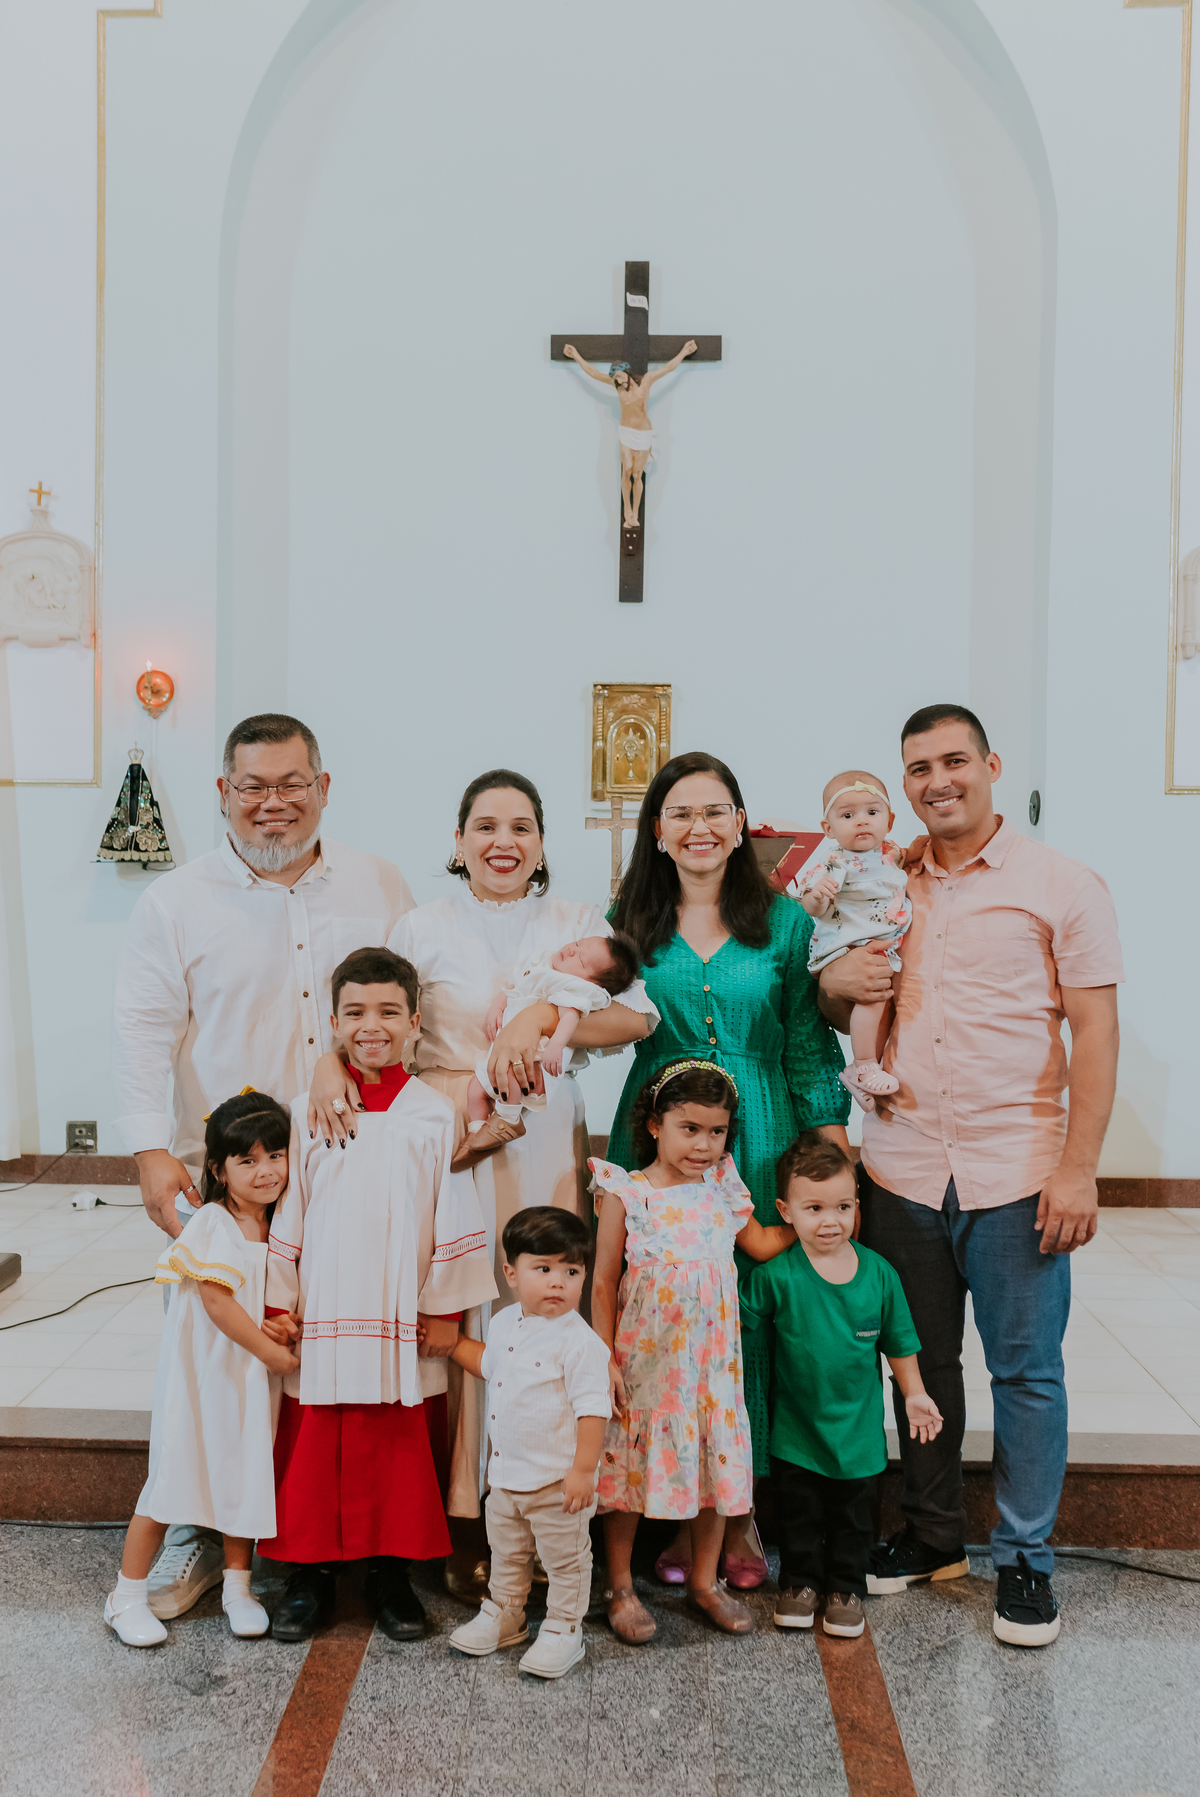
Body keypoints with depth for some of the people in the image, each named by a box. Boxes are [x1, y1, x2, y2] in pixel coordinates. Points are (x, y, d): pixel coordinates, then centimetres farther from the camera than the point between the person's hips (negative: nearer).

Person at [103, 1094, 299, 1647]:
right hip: (199, 1373, -6)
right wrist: (271, 1351, -19)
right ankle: (127, 1596, 19)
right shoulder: (212, 1225, -18)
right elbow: (216, 1300, -22)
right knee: (173, 1476, 2)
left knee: (246, 1475, 13)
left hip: (251, 1378, 6)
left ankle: (237, 1586, 30)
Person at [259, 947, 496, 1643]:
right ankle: (311, 1574, 26)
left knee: (399, 1449, 9)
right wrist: (277, 1304, 3)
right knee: (314, 1448, 9)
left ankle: (392, 1572, 27)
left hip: (402, 1323, 0)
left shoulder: (434, 1114, -2)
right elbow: (286, 1213, 4)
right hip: (321, 1319, 1)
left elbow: (453, 1218, 1)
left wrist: (447, 1311, 1)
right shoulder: (308, 1113, 0)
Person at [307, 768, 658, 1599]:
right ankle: (468, 1526, 13)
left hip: (547, 1149, 1)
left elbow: (638, 1016, -3)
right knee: (460, 1319, -2)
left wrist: (544, 1015, -15)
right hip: (448, 1146, -1)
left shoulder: (578, 923, 8)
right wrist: (331, 1064, -17)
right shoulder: (424, 929, 5)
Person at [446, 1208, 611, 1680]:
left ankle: (563, 1632, 29)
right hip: (506, 1473, 7)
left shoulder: (579, 1341, -22)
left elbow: (592, 1408, -22)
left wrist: (583, 1469, -23)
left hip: (557, 1480, -7)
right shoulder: (505, 1324, 2)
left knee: (565, 1560, 11)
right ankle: (503, 1615, 44)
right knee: (506, 1553, 25)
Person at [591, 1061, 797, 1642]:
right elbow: (604, 1281, -6)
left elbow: (761, 1243, 16)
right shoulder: (626, 1193, -10)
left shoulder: (722, 1187, 1)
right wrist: (605, 1355, -8)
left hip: (711, 1356, 4)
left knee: (716, 1463, 12)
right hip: (643, 1357, -3)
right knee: (631, 1465, 7)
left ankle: (704, 1582, 32)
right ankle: (620, 1586, 26)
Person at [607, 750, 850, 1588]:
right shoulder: (630, 922, 6)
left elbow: (811, 1046, 5)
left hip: (760, 1150, 0)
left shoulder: (784, 920, 4)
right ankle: (680, 1514, 21)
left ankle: (741, 1517, 21)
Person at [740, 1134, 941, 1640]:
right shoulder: (777, 1275, -18)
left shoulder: (878, 1272, -9)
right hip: (795, 1429, -1)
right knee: (798, 1516, 14)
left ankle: (846, 1588, 35)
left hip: (858, 1429, 2)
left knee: (852, 1517, 15)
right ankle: (800, 1582, 35)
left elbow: (898, 1342, 5)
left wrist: (913, 1394, 11)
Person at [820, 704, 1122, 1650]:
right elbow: (845, 1017, 18)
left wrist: (1079, 1168, -12)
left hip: (1015, 1173, -3)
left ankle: (1025, 1559, 24)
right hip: (902, 1169, 4)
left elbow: (1095, 1029, -5)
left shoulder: (1062, 883, -3)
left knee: (1026, 1369, 6)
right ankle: (932, 1535, 32)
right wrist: (832, 985, -6)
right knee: (922, 1361, 14)